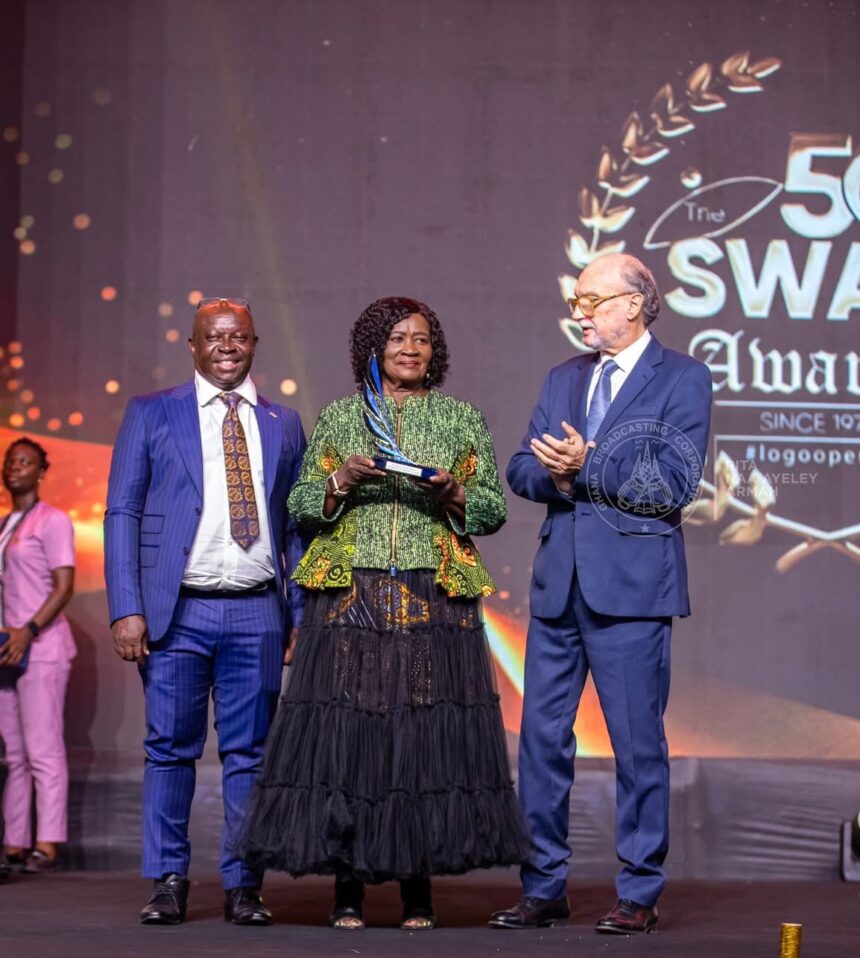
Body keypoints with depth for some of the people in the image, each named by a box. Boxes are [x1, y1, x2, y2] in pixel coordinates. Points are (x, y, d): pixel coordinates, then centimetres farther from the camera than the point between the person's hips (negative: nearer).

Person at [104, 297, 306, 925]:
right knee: (171, 750, 2)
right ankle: (169, 881, 10)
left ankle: (243, 885, 10)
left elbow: (298, 525, 14)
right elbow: (122, 514, 4)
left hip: (257, 615, 2)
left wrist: (301, 614, 5)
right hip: (177, 612, -1)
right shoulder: (151, 415, 8)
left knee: (249, 754, 3)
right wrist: (126, 609, -6)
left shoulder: (283, 425, 14)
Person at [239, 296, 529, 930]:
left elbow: (494, 507, 9)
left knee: (428, 734, -4)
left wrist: (453, 495, -10)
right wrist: (340, 481, -9)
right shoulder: (339, 417, 13)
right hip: (352, 599, 0)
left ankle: (418, 886, 4)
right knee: (344, 731, -6)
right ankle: (348, 887, 0)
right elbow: (300, 506, 9)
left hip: (436, 603, 0)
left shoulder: (462, 419, 12)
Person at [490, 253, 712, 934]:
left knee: (638, 743, -1)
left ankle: (639, 895, 8)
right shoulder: (564, 379, 18)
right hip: (559, 580, 6)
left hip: (631, 583, -6)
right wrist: (554, 476, -8)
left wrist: (589, 466, -15)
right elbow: (522, 470, 13)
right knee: (542, 737, 6)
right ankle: (544, 887, 15)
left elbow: (674, 483, -10)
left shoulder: (682, 379, -1)